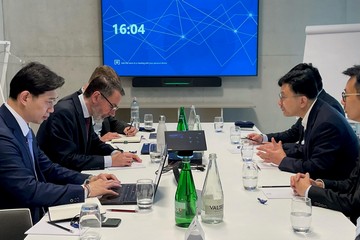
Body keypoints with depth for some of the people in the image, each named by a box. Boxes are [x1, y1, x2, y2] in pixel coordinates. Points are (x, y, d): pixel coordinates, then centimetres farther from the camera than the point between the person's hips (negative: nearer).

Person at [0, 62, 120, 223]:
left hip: (36, 215, 8)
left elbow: (47, 168, 12)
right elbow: (28, 191, -25)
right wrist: (85, 190, -18)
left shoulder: (21, 126, 6)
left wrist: (89, 180, -1)